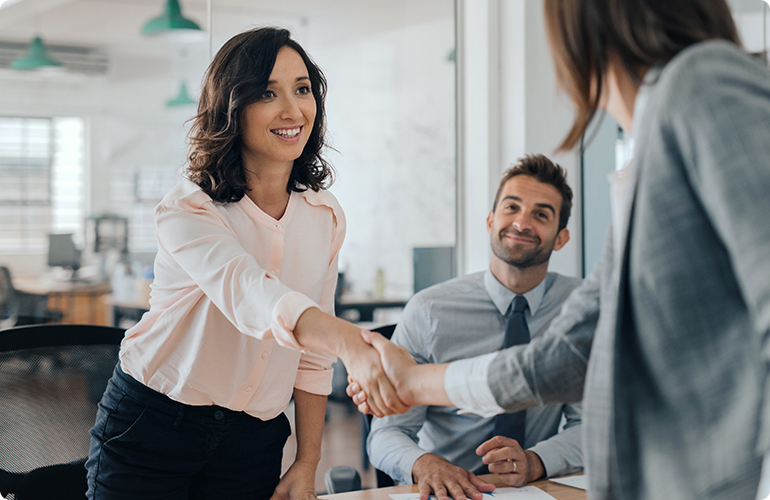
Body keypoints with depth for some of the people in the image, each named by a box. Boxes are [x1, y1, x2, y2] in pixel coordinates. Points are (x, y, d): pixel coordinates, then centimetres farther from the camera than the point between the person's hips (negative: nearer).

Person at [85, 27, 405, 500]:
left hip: (254, 442, 4)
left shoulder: (326, 217, 0)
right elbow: (249, 295, -38)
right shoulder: (187, 209, -18)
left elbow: (313, 356, 6)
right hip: (148, 426, -4)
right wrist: (353, 343, -54)